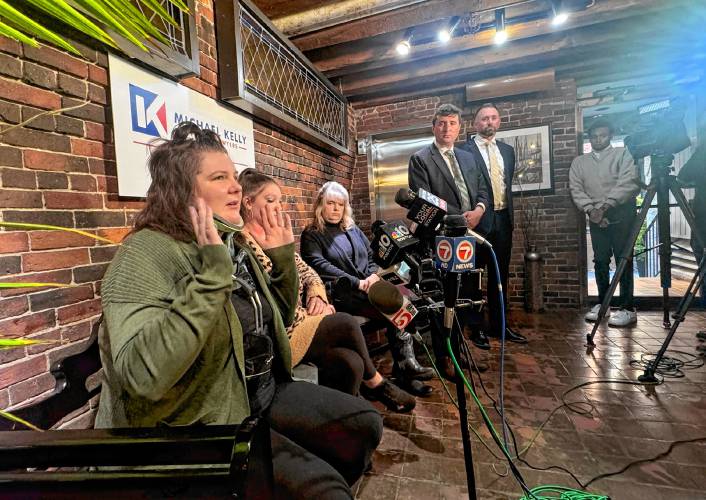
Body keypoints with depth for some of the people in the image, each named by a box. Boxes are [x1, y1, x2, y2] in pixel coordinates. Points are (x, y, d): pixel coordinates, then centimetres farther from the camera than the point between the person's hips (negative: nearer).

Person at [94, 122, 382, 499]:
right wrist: (211, 273, -34)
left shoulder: (232, 243, 5)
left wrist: (283, 258, 0)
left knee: (364, 423, 6)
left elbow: (275, 324, 12)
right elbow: (144, 375, -33)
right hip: (198, 422, -7)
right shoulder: (147, 253, -18)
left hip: (263, 392, 8)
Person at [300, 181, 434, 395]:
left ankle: (406, 366, -21)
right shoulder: (311, 235, 4)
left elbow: (371, 257, 22)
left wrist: (373, 275, -3)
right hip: (341, 294, -5)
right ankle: (405, 368, -14)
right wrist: (357, 282, -20)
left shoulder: (353, 230, 23)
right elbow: (320, 265, -11)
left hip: (368, 287, 6)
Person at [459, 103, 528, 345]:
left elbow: (507, 183, 20)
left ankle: (499, 325, 23)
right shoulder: (463, 150, -5)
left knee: (500, 275, 12)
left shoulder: (507, 150, 16)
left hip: (503, 218, 7)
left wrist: (508, 211, 13)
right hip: (477, 220, -6)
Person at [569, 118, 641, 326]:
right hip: (596, 219, 3)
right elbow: (576, 189, 3)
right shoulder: (579, 162, 14)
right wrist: (591, 209, -11)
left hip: (621, 216, -3)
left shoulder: (622, 154, 4)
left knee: (624, 261, -3)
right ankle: (602, 303, 15)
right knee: (600, 262, 6)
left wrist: (605, 206, -18)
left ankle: (627, 308, 1)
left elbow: (628, 183, -10)